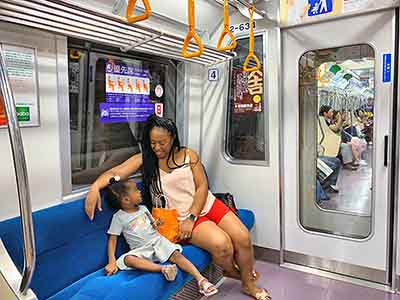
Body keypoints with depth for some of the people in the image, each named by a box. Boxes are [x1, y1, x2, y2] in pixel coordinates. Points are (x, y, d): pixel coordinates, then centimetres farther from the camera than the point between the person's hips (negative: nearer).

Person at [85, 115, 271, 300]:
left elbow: (202, 187, -4)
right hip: (184, 218, -2)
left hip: (208, 205, 3)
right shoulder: (143, 160, -2)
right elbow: (115, 173, -13)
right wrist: (94, 188, -33)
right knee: (222, 245, -24)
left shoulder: (188, 155, 0)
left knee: (243, 238, -10)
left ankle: (249, 285, 18)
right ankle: (231, 271, 13)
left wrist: (191, 217, -13)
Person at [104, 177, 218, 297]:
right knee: (127, 259, -34)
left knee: (176, 255, -22)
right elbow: (112, 240, -3)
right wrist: (112, 262, -15)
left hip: (158, 240, 3)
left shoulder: (143, 208, 11)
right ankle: (163, 269, -42)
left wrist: (156, 224, -1)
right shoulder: (119, 217, -2)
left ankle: (201, 279, -29)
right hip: (141, 250, -3)